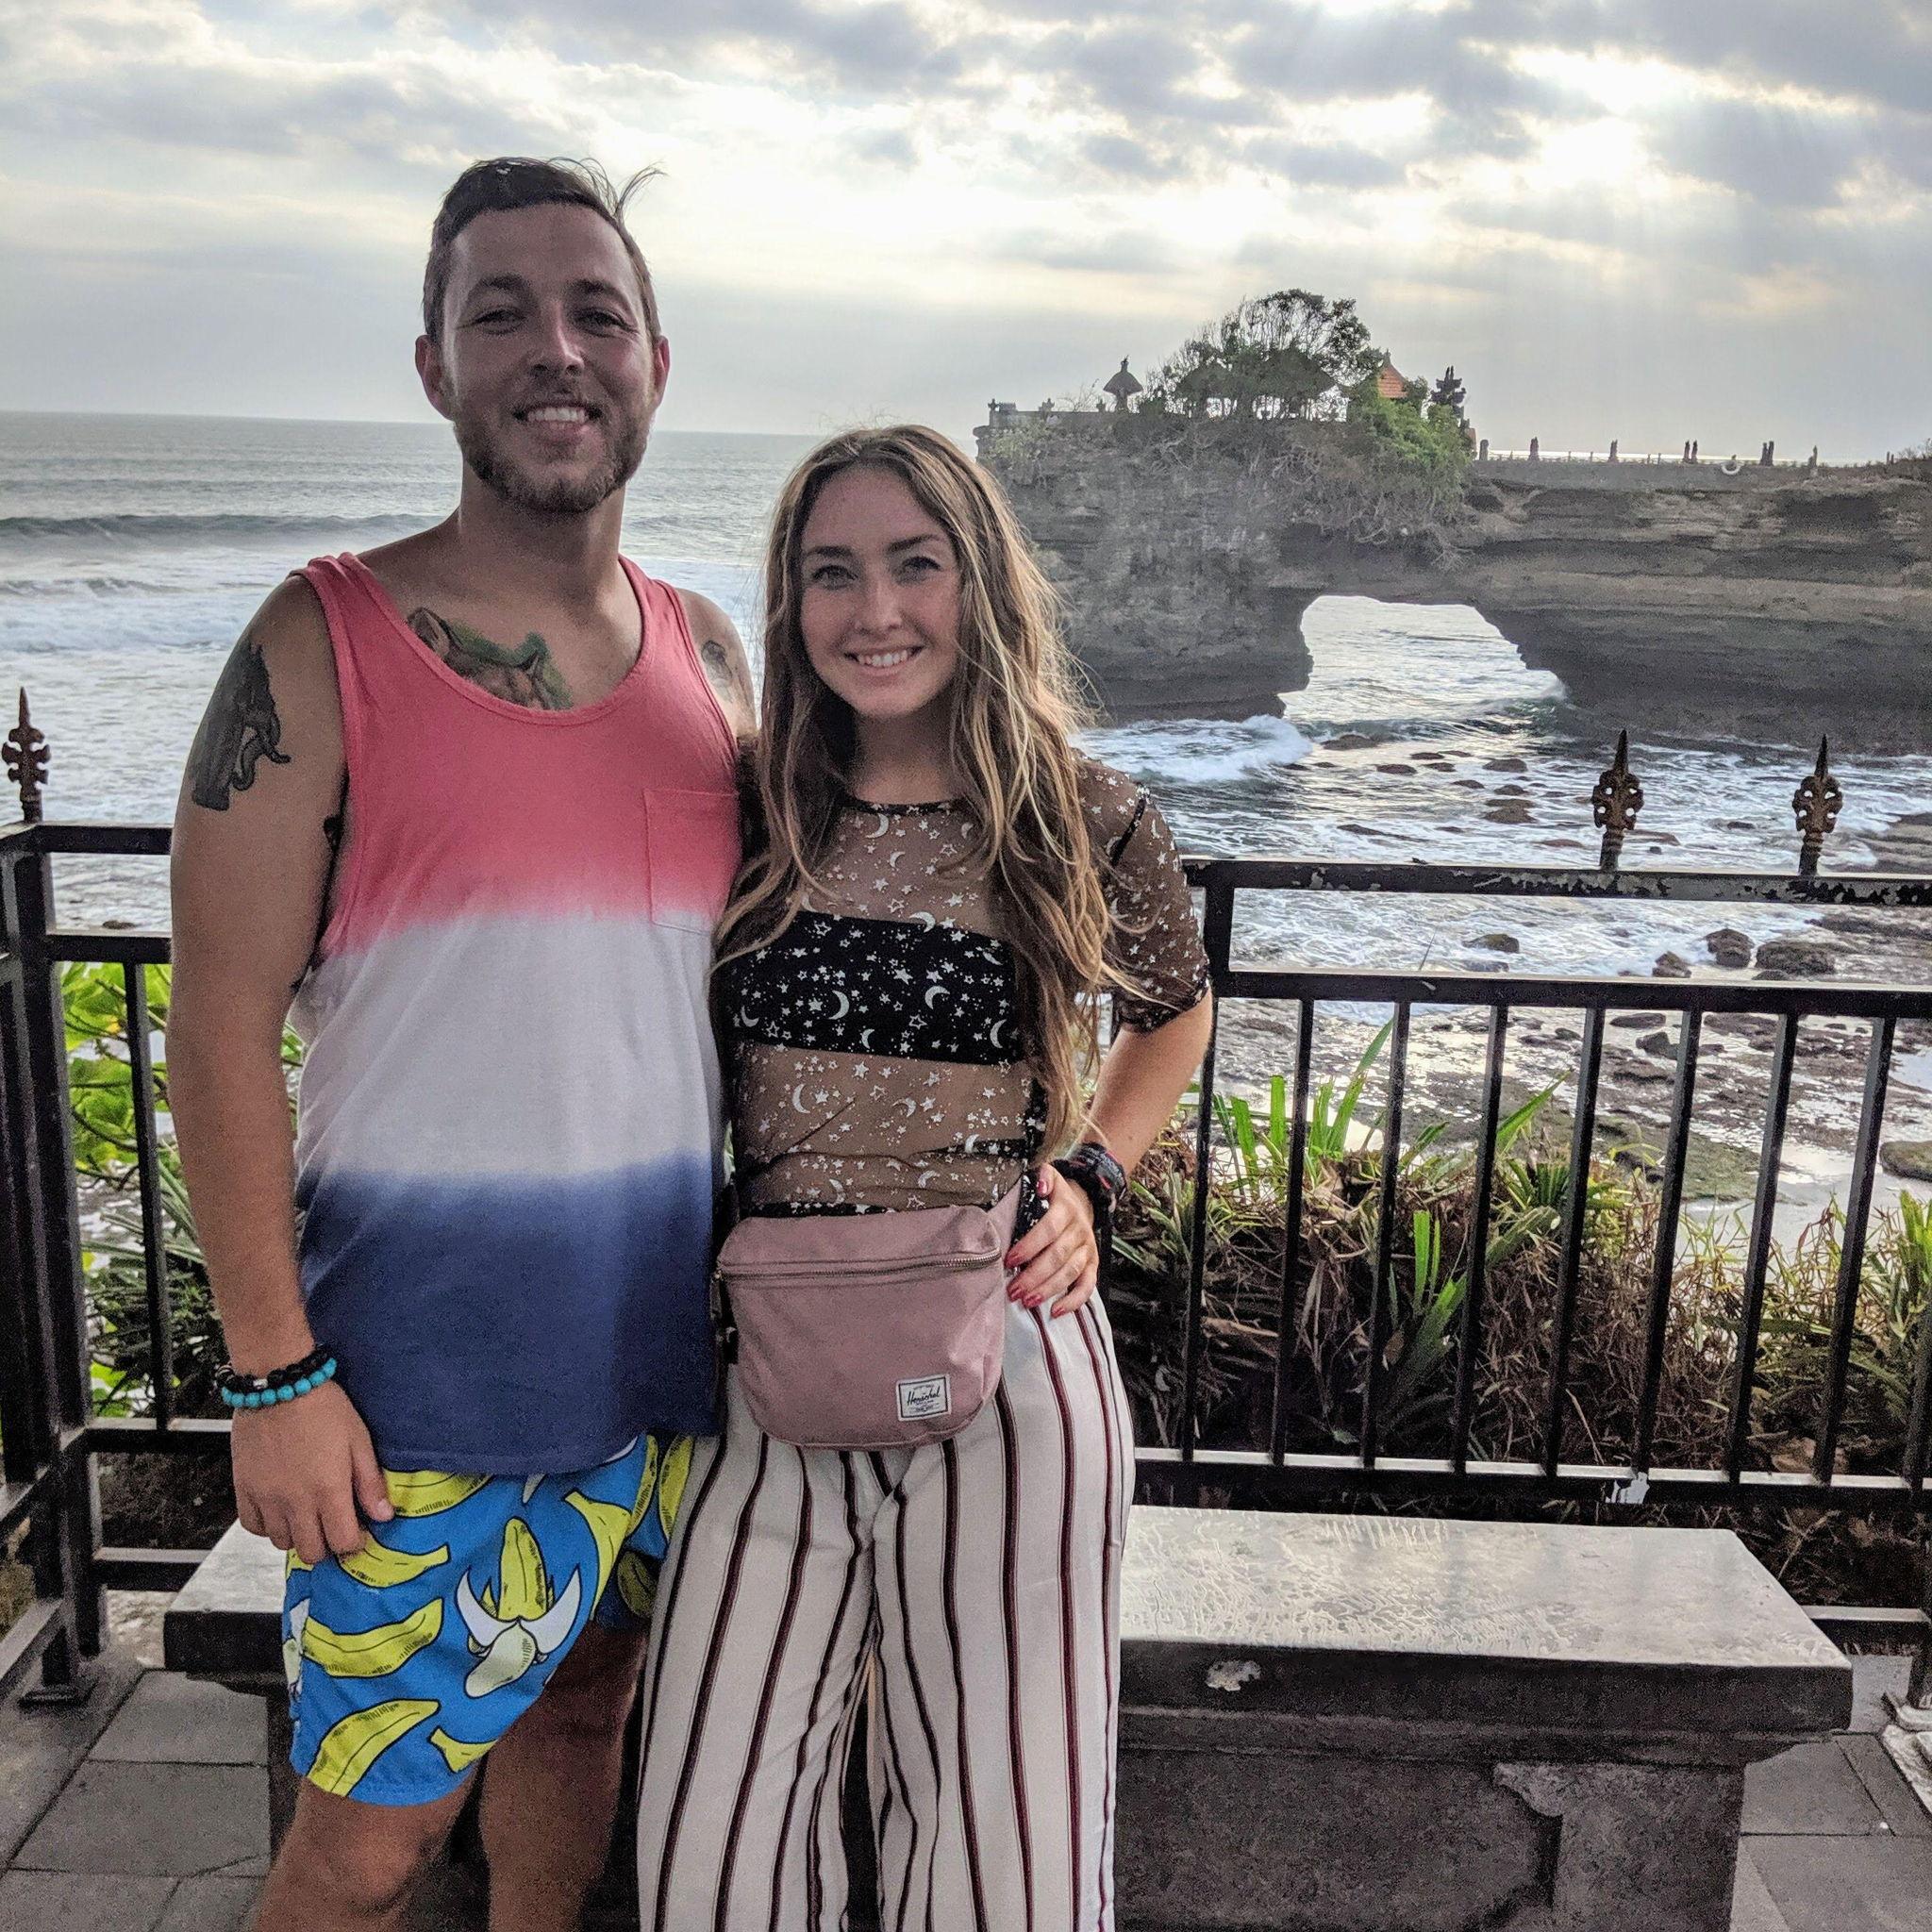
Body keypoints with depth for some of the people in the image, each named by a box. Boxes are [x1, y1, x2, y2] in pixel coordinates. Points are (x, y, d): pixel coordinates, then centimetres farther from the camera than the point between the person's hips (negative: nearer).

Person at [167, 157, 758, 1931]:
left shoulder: (708, 653, 6)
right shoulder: (327, 642, -9)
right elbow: (224, 1031, -10)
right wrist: (273, 1375, -12)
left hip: (665, 1332, 5)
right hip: (421, 1354, -4)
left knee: (582, 1712, 22)